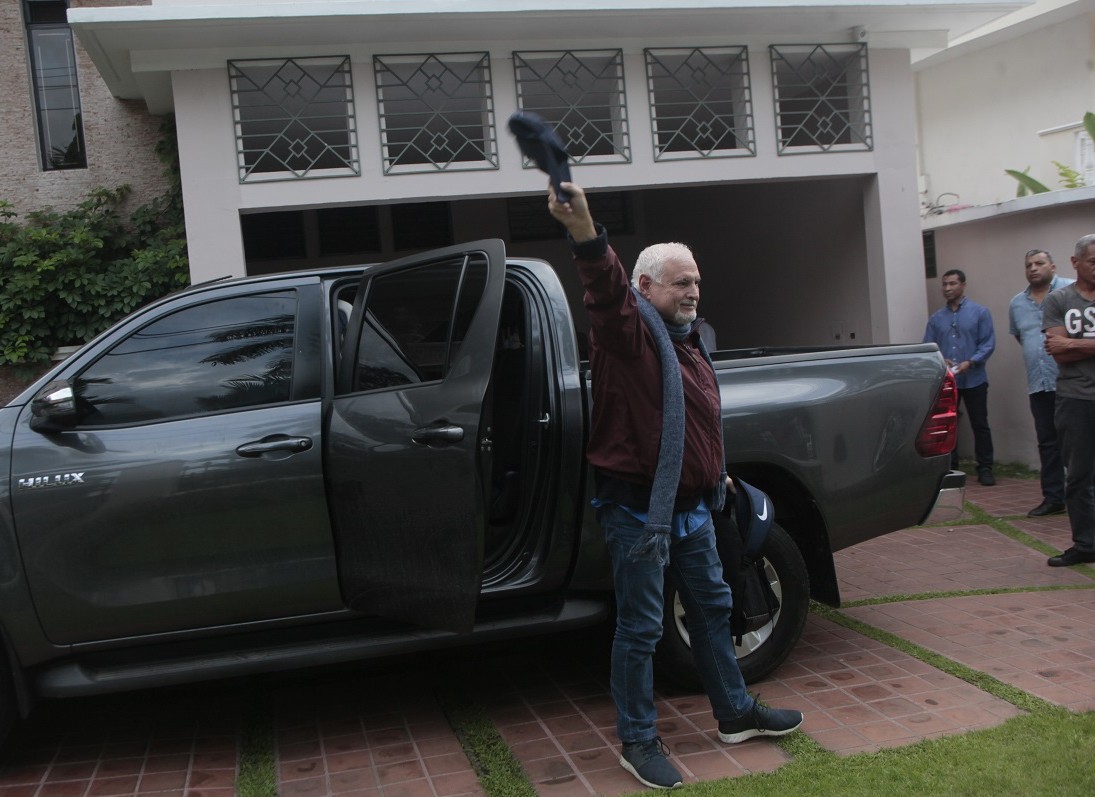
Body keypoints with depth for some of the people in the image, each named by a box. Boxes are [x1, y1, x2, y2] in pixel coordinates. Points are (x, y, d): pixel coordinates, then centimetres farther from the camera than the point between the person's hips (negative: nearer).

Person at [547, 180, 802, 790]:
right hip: (638, 508, -9)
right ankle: (639, 742, 15)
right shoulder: (630, 328, -14)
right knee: (641, 628, 1)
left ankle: (737, 713, 37)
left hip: (691, 506, 9)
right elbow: (607, 288, -38)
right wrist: (587, 233, -58)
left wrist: (714, 473, 34)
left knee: (712, 608, 20)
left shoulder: (688, 339, 14)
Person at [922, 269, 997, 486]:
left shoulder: (979, 312, 2)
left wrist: (970, 362, -17)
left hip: (974, 380, -3)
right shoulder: (936, 318, 10)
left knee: (980, 425, 2)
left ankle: (985, 469, 11)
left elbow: (988, 343, -4)